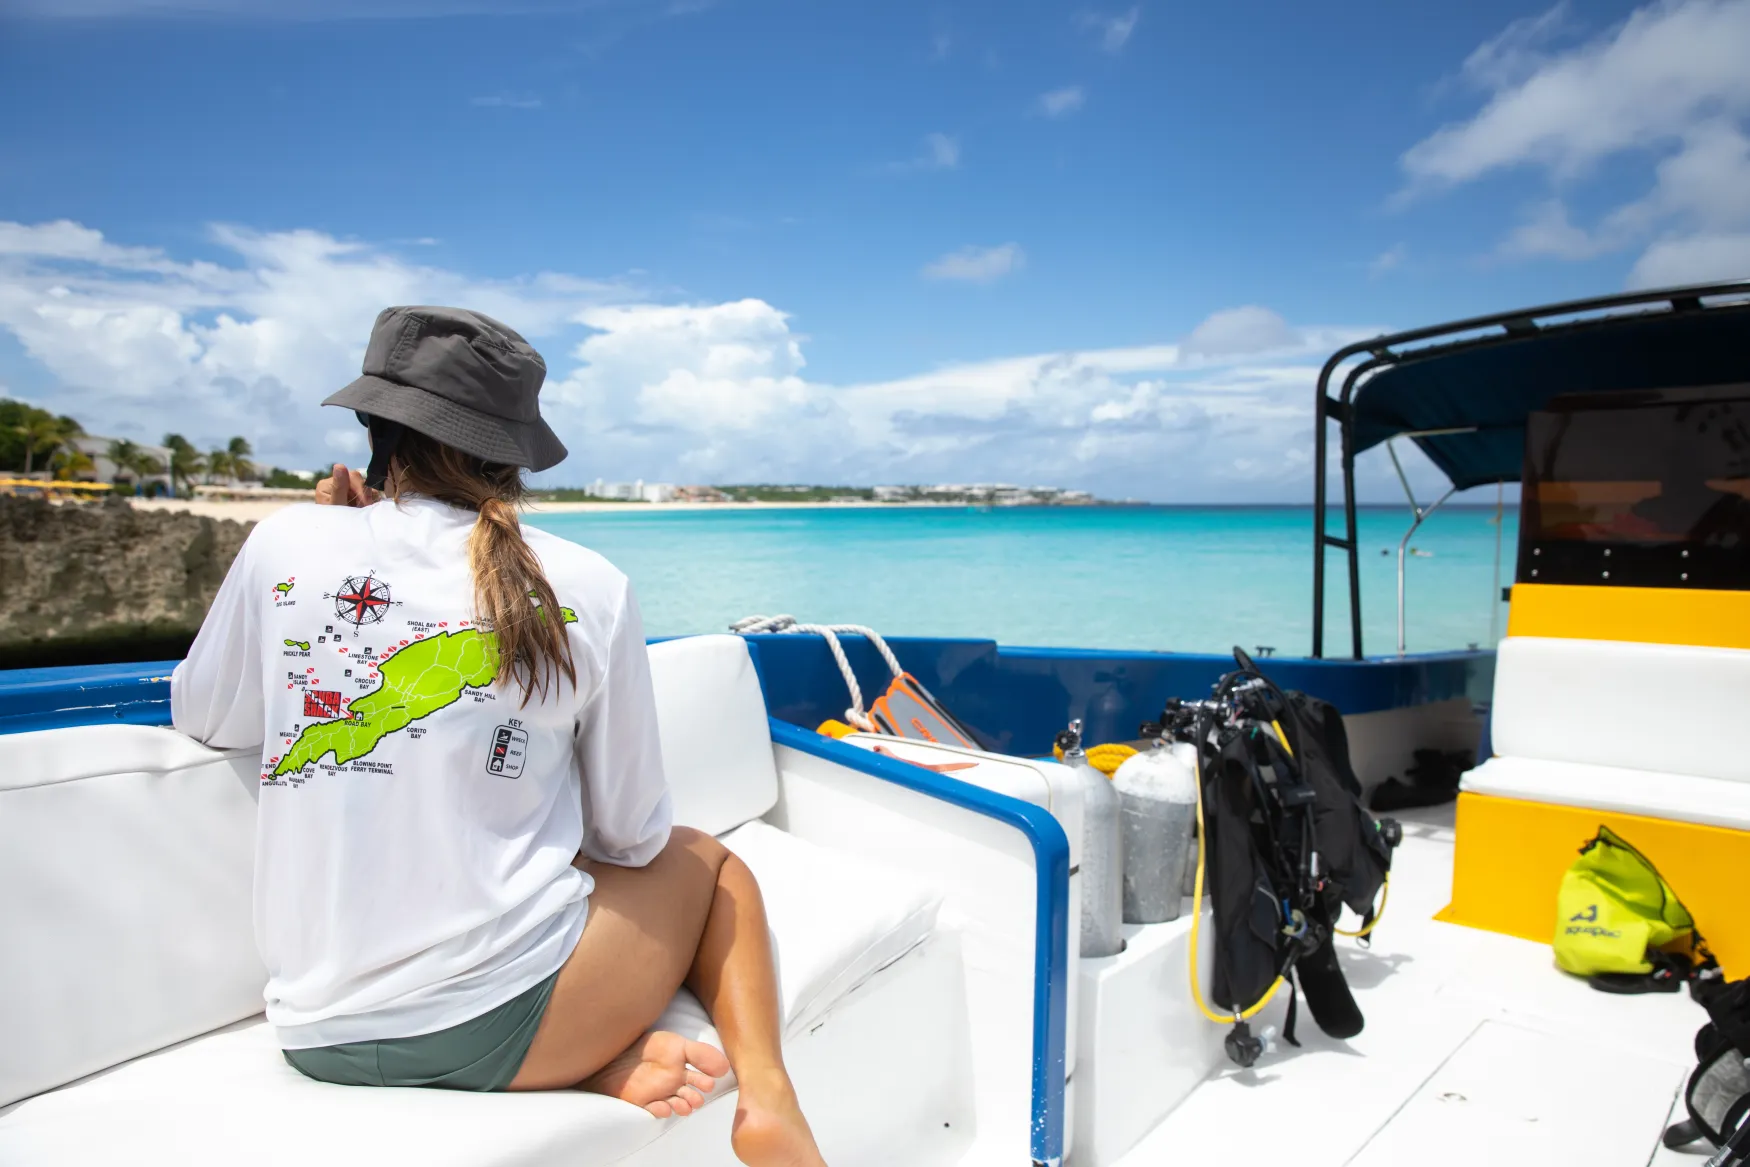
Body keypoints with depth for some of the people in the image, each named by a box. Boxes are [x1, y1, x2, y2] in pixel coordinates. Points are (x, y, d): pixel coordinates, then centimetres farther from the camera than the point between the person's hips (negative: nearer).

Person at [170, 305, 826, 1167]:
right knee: (711, 865, 22)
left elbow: (201, 718, 15)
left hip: (317, 1031, 3)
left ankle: (611, 1068, 4)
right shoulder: (584, 587, -8)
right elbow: (632, 834, 0)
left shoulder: (285, 544, -4)